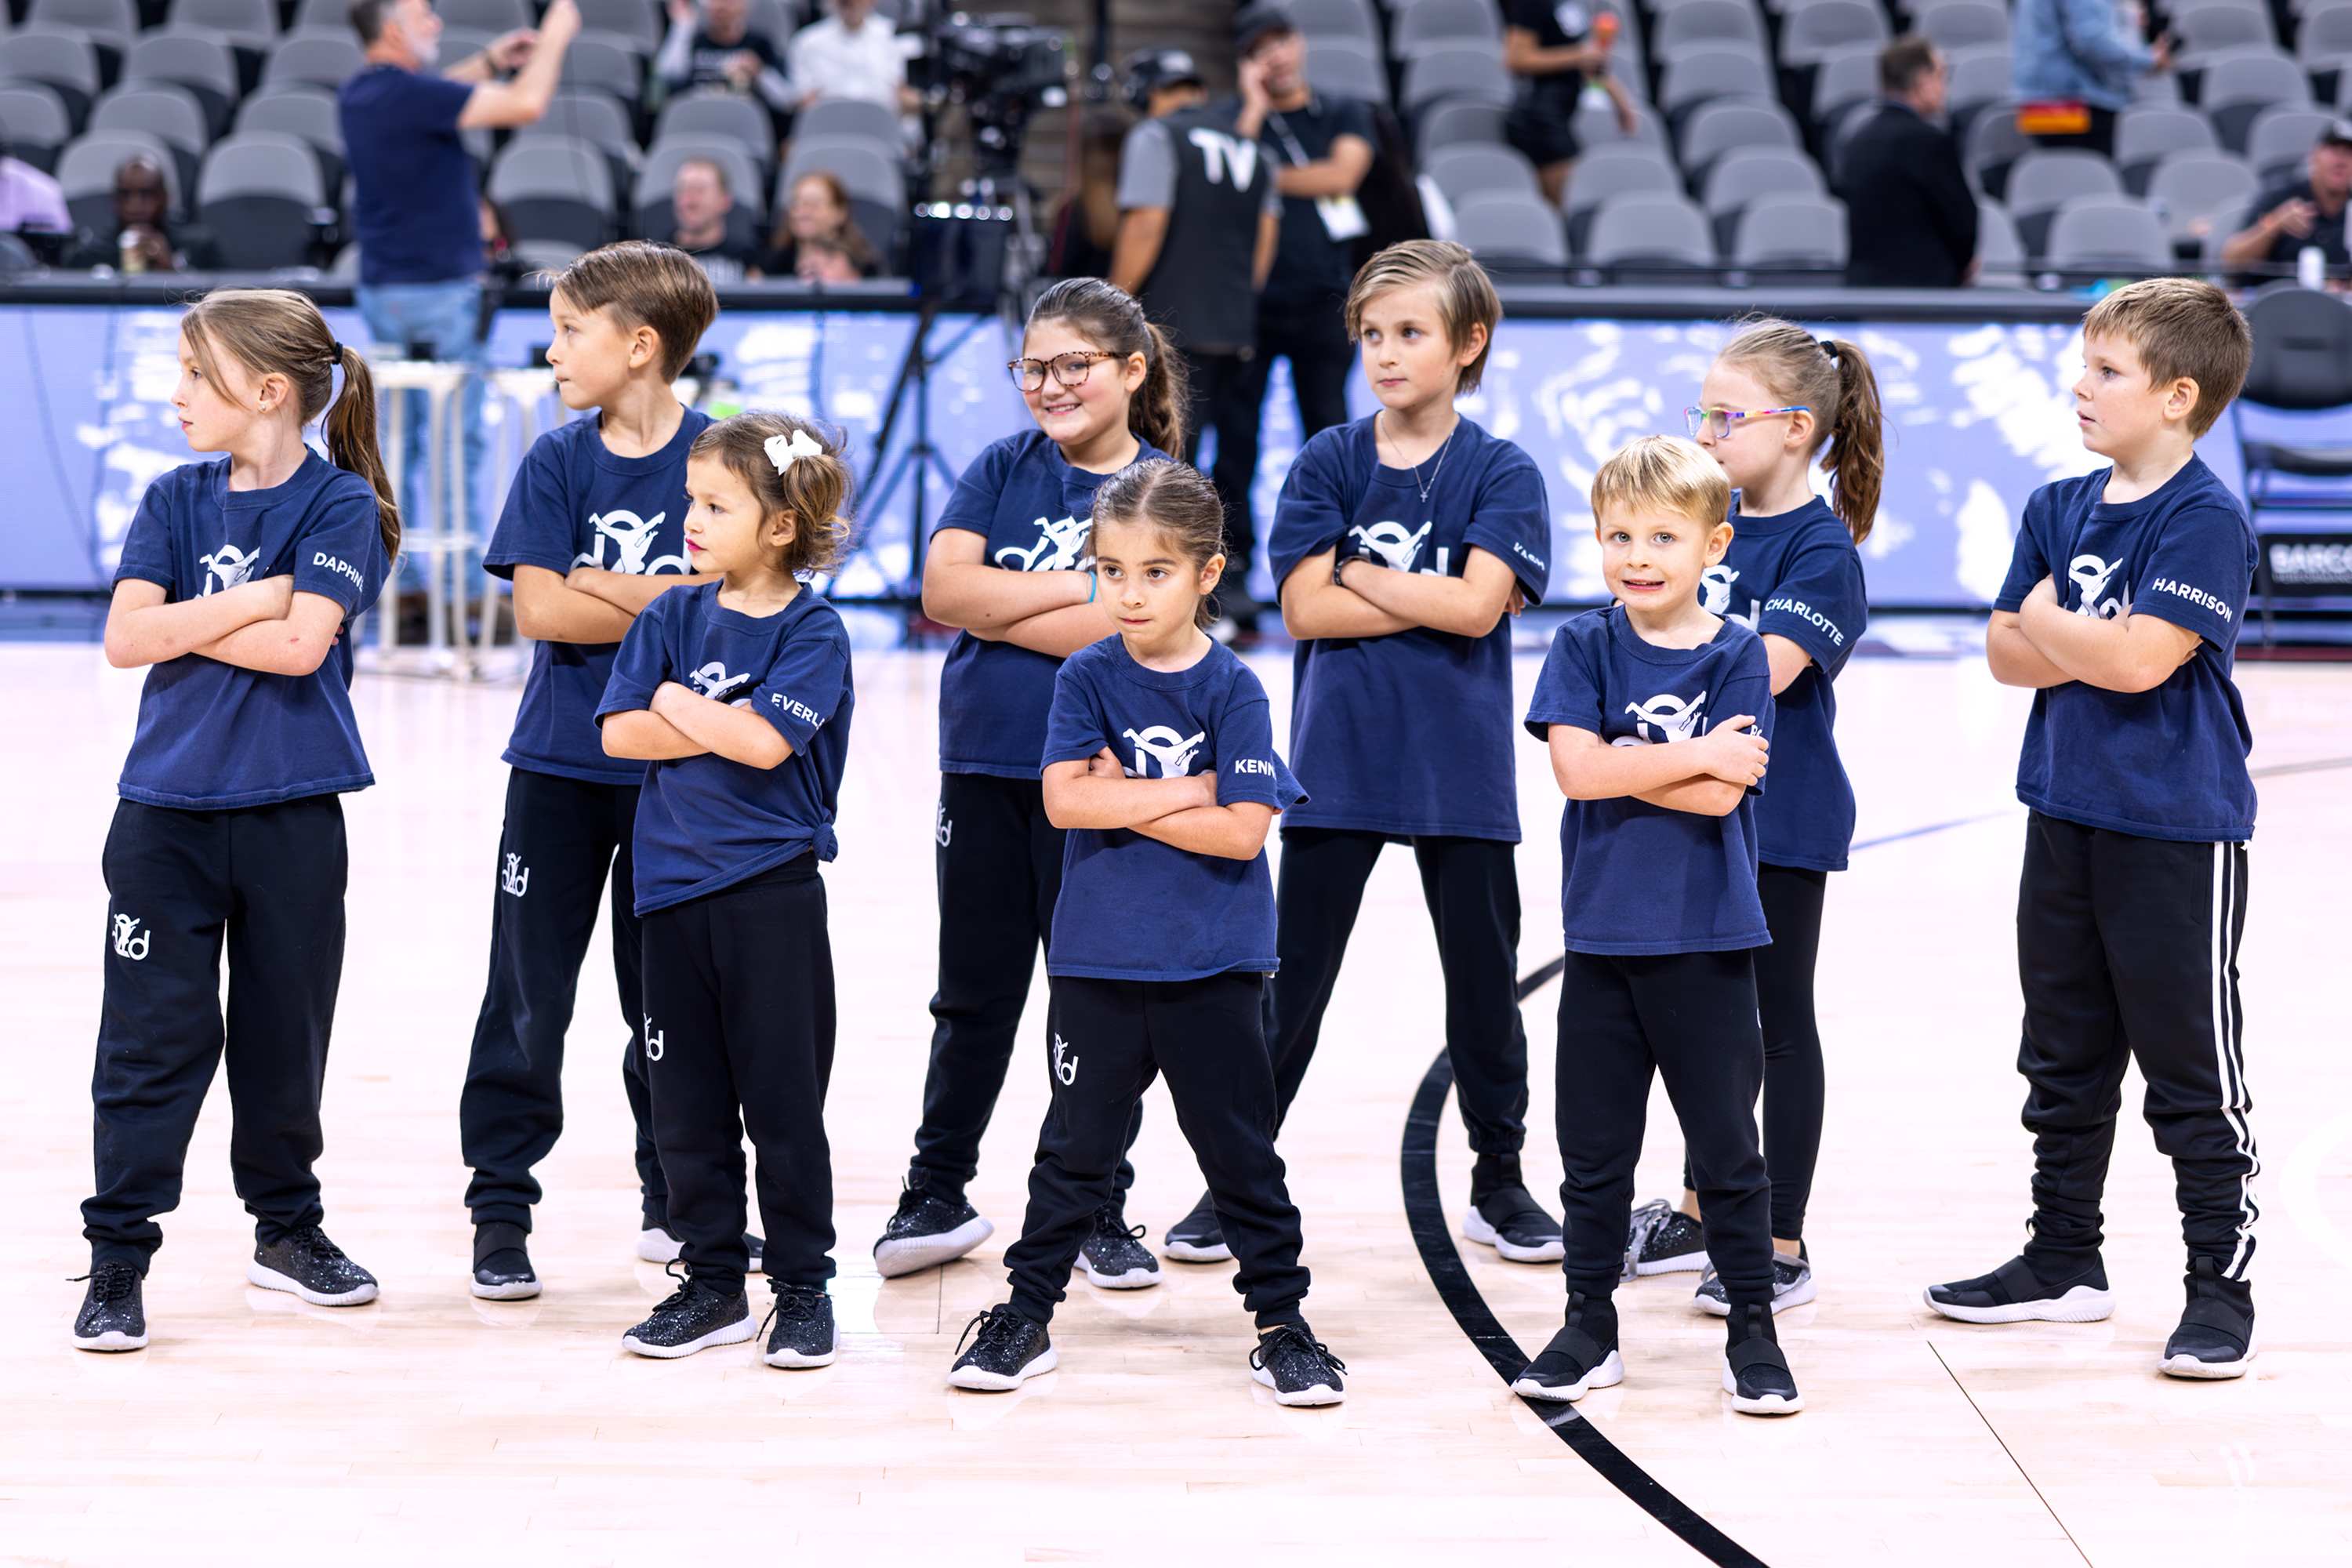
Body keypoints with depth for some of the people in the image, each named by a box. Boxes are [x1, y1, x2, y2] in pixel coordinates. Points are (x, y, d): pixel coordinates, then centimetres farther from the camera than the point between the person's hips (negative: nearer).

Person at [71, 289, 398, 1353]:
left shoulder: (341, 507, -5)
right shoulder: (176, 500, 6)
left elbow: (300, 646, -18)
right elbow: (125, 638, -5)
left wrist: (183, 623, -8)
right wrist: (246, 605, -12)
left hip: (292, 815, -2)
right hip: (167, 806, 2)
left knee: (285, 1031, 11)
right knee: (151, 1033, -1)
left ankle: (287, 1225, 29)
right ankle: (118, 1256, 3)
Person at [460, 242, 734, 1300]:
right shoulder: (556, 462, -1)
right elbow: (541, 610, -10)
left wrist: (600, 588, -13)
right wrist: (667, 607, -13)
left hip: (679, 767, -1)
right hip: (561, 764, 1)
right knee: (529, 995, 0)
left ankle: (676, 1201, 23)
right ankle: (500, 1209, 9)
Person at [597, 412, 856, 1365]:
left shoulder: (812, 631, -6)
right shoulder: (674, 618, 8)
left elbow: (767, 742, -19)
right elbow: (619, 733, -1)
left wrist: (679, 704, -6)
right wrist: (727, 726, -11)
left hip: (774, 891, -5)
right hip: (676, 887, 5)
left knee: (783, 1098, 1)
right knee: (685, 1103, 8)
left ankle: (804, 1287, 12)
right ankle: (712, 1286, 18)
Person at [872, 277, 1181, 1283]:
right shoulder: (1001, 471, 6)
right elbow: (943, 589, -7)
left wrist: (997, 610, -10)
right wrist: (1069, 590, -13)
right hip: (988, 765, 3)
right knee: (974, 994, 12)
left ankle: (1103, 1215, 17)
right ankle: (936, 1193, 23)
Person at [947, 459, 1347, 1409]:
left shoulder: (1233, 688, -6)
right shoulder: (1088, 679, -1)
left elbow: (1243, 830, -14)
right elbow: (1065, 801, -13)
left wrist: (1125, 800, -12)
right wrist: (1188, 792, -14)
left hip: (1213, 964, -1)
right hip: (1098, 962, 1)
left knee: (1239, 1148, 7)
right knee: (1078, 1144, 11)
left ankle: (1282, 1322, 16)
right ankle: (1025, 1313, 21)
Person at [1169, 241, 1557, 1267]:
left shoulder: (1501, 474, -2)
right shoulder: (1328, 464, 2)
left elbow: (1479, 604, -15)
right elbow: (1305, 607, -8)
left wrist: (1361, 575, -9)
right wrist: (1431, 598, -11)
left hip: (1462, 770, 0)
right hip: (1337, 761, 1)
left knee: (1483, 980, 10)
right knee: (1291, 981, 5)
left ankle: (1499, 1180, 23)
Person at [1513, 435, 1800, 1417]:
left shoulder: (1737, 656, -3)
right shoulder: (1583, 648, 2)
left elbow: (1720, 796, -14)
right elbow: (1575, 768, -12)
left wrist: (1620, 764, -12)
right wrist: (1693, 755, -12)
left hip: (1707, 941, -2)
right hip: (1602, 936, 2)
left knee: (1726, 1147, 4)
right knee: (1594, 1149, 9)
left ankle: (1752, 1332, 15)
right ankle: (1590, 1329, 21)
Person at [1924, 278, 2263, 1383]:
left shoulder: (2208, 522, -14)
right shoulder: (2058, 509, 8)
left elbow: (2138, 660, -23)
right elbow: (2006, 653, 4)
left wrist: (2049, 623, -7)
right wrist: (2096, 646, -12)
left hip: (2177, 834, -7)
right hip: (2065, 821, 8)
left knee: (2193, 1074, 0)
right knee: (2064, 1061, 17)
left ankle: (2222, 1288, 8)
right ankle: (2063, 1261, 29)